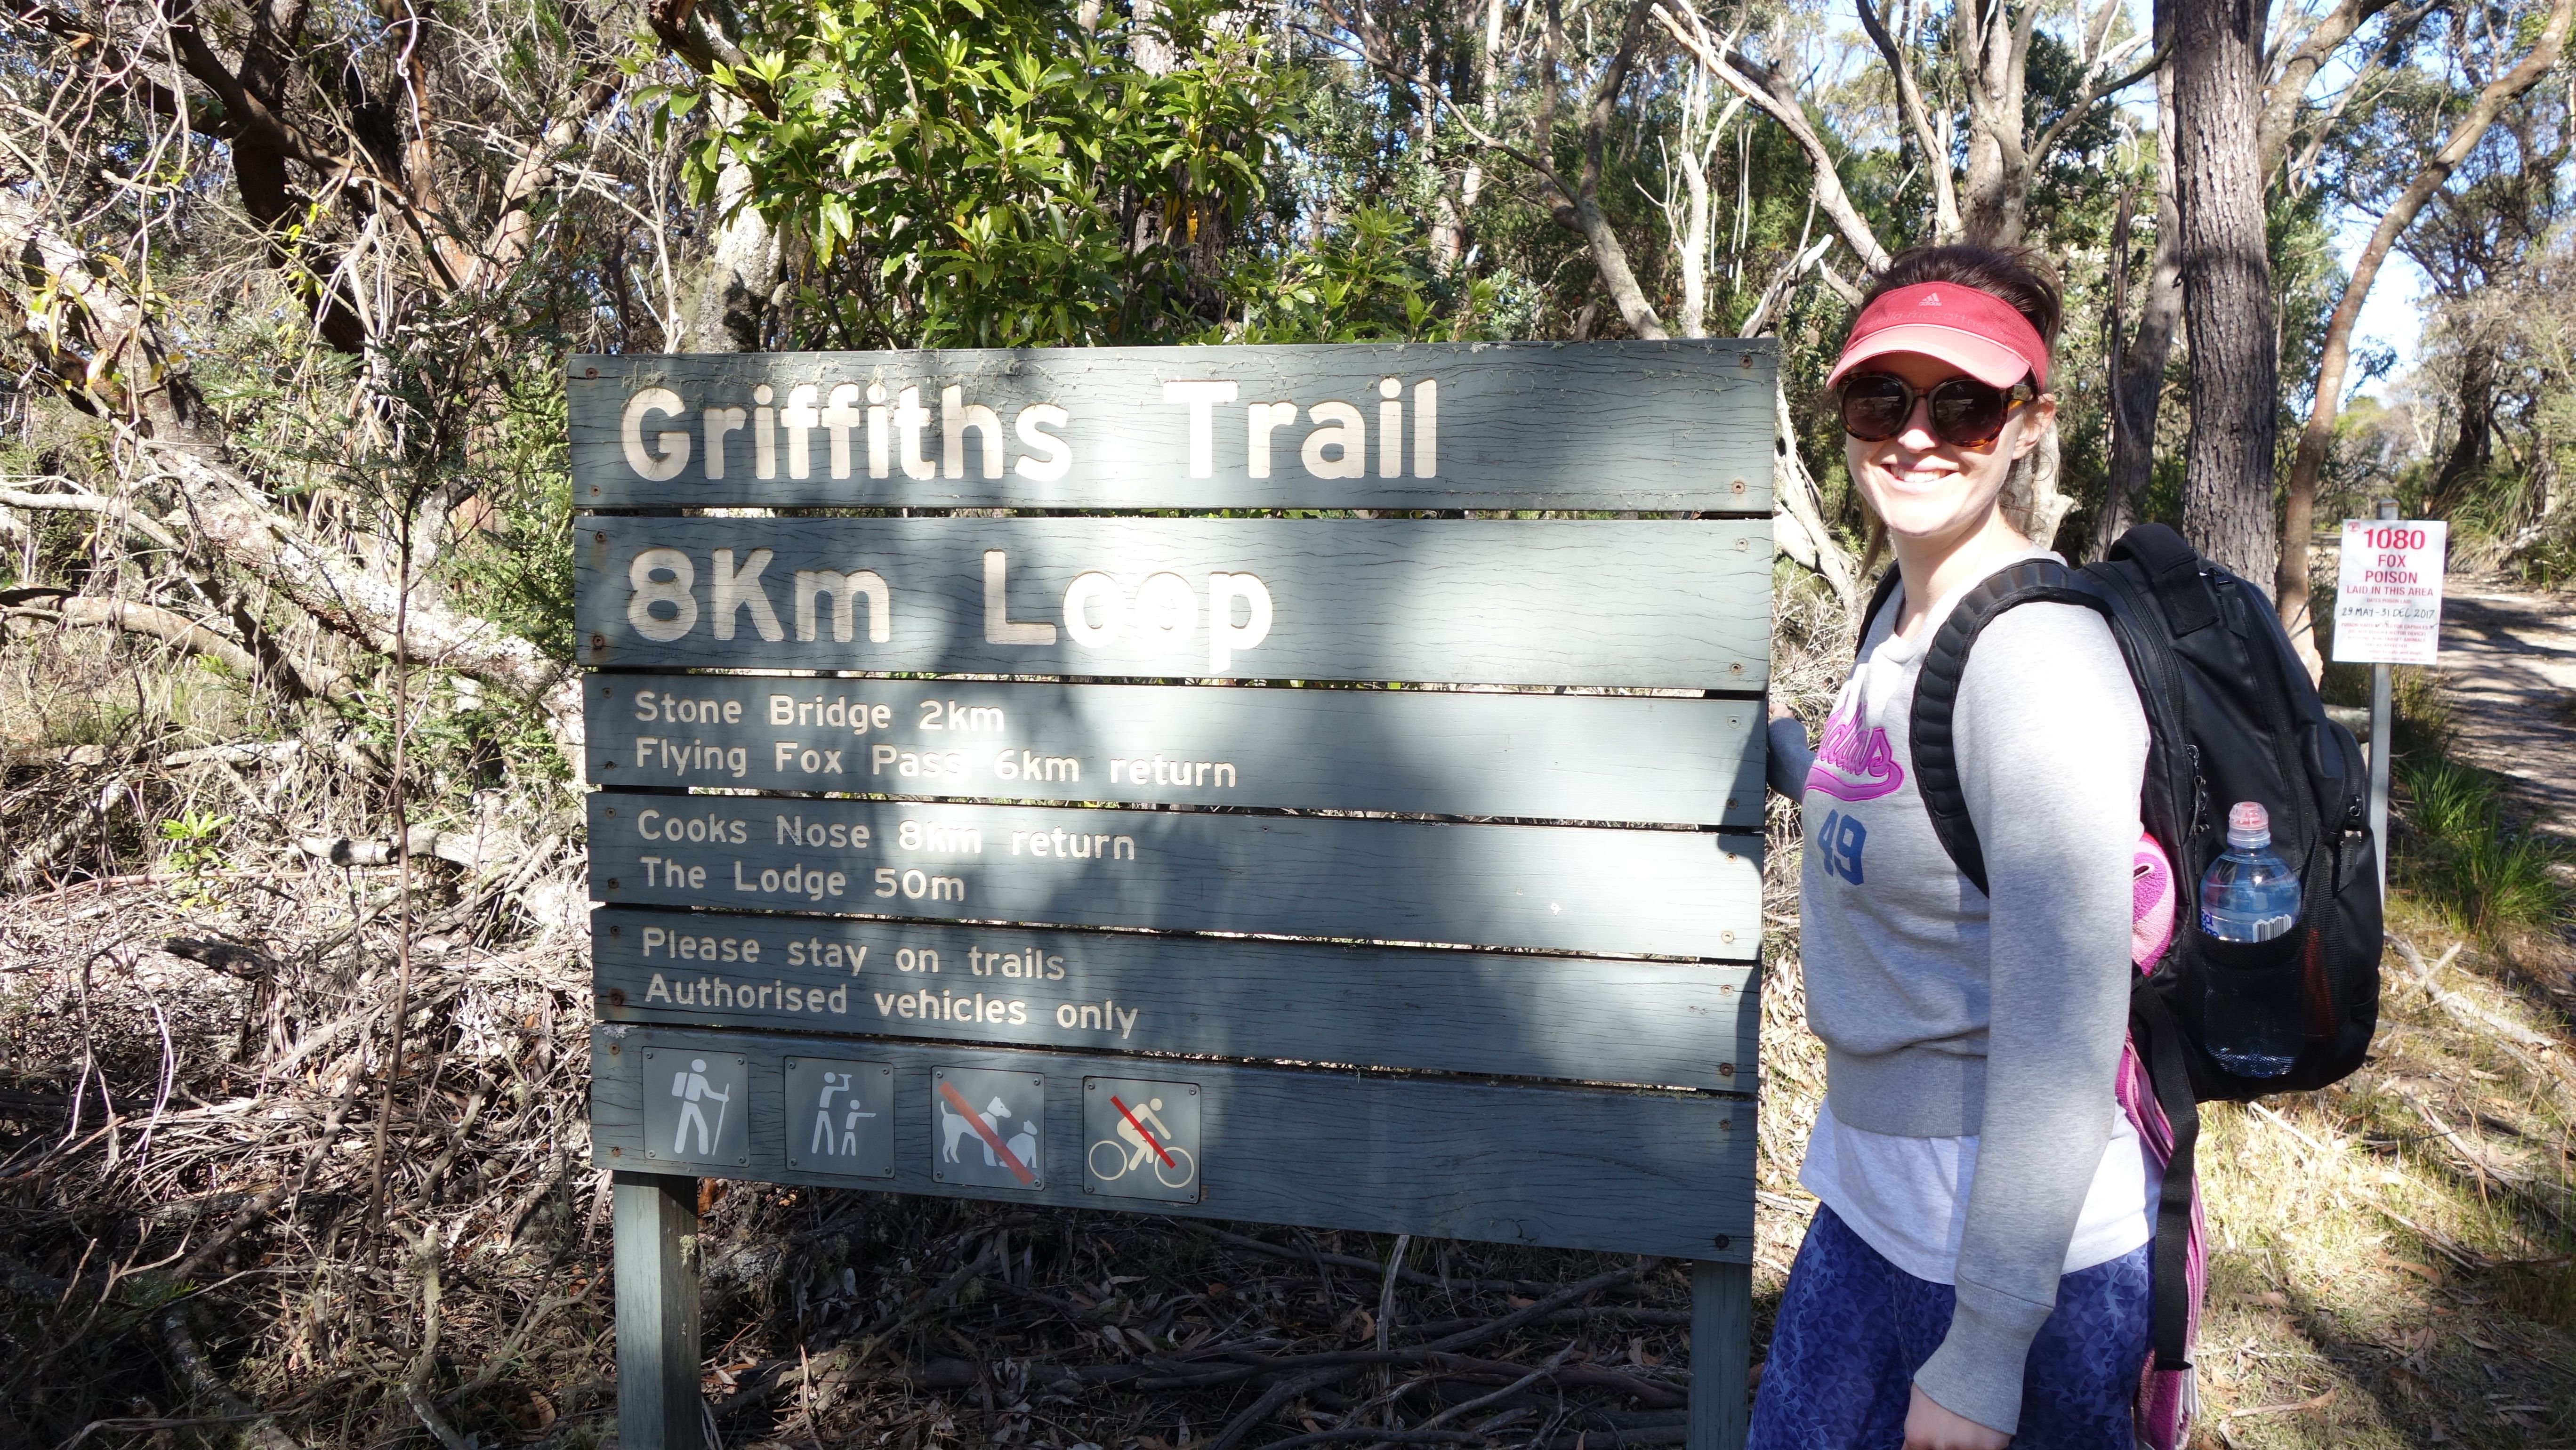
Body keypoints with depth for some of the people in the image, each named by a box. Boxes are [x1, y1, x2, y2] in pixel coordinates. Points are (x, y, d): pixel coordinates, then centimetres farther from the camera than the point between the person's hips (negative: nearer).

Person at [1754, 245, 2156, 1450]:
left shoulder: (2038, 656, -23)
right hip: (1876, 1196, 9)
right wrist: (1784, 755, 27)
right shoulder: (1904, 615, 4)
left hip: (2021, 1235, -9)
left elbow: (2065, 1039, -25)